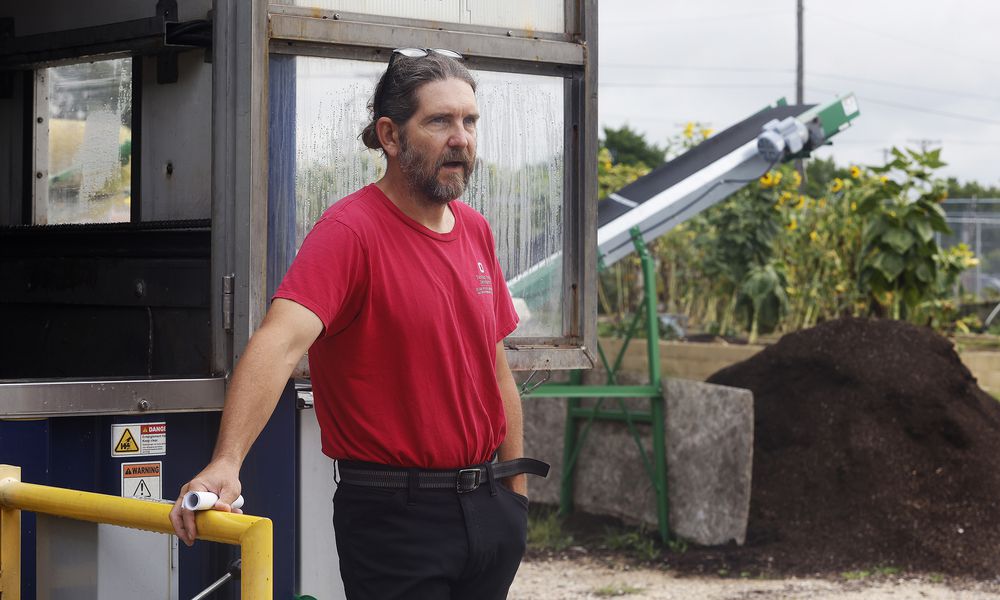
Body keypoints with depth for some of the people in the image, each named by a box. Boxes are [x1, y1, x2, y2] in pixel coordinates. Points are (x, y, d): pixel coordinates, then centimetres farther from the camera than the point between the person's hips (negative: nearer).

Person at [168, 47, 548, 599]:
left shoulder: (474, 229, 8)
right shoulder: (351, 231, -16)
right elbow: (282, 339, -31)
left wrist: (516, 485, 13)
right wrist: (227, 462, -45)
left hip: (489, 509, 7)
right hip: (396, 515, -7)